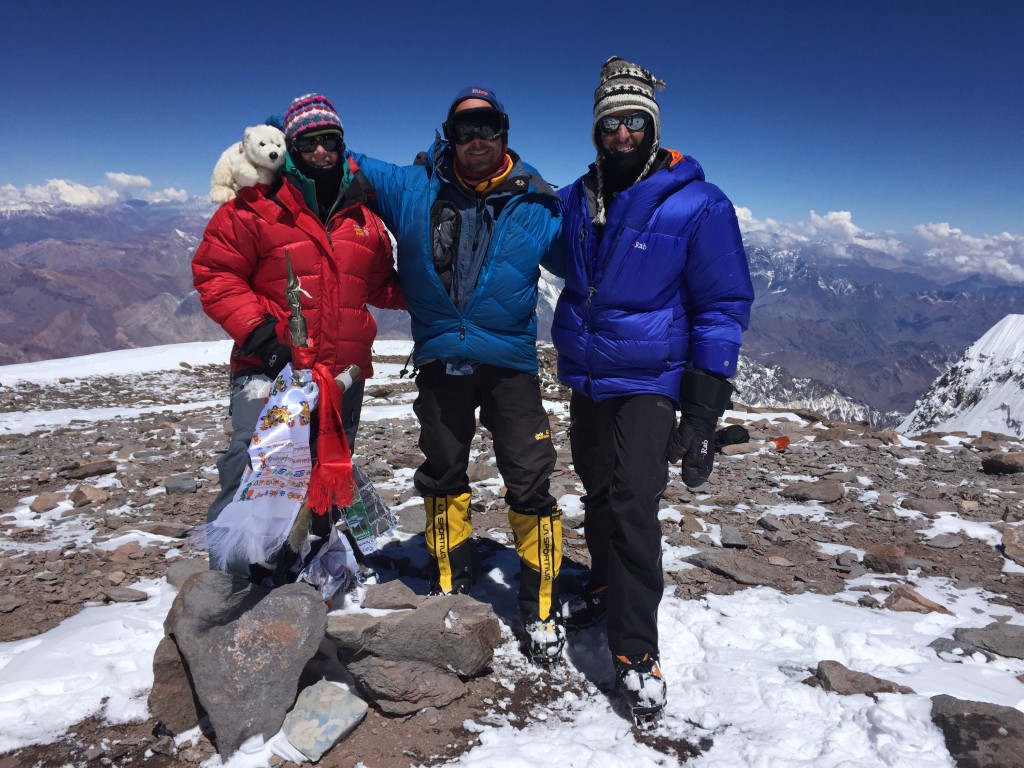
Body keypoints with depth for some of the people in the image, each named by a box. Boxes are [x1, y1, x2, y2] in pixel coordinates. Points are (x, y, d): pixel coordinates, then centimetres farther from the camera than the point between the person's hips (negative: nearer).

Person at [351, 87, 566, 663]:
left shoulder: (536, 205, -1)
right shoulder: (413, 188, 1)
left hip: (510, 362, -2)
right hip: (439, 361, 2)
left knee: (530, 485, -4)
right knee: (443, 478, 14)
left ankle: (542, 609, 14)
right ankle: (450, 588, 36)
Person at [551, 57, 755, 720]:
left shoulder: (697, 205, -11)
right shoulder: (575, 200, 5)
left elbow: (724, 306, -9)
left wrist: (704, 413, -14)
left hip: (648, 382, -5)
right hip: (585, 378, 5)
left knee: (633, 508, -9)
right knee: (599, 496, 16)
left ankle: (637, 652, 3)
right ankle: (606, 590, 38)